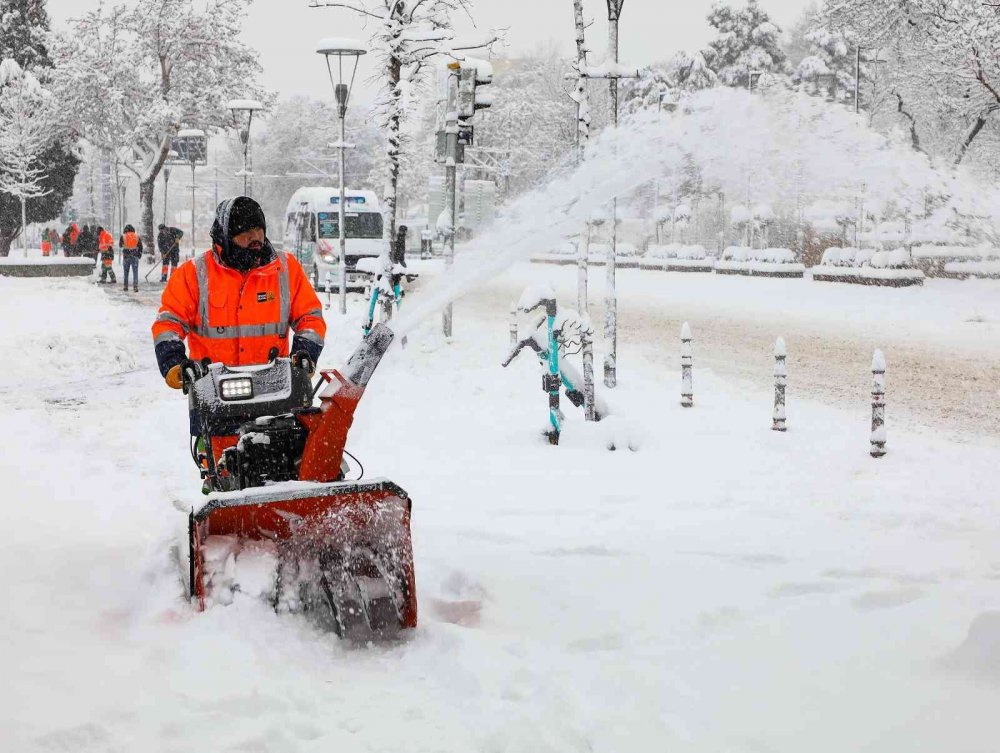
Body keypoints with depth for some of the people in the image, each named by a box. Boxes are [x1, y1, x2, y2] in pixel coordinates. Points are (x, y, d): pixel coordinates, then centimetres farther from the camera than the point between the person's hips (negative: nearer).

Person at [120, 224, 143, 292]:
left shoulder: (123, 236, -2)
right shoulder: (137, 236, 2)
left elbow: (120, 245, 9)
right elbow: (140, 246, 5)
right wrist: (140, 254, 15)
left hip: (126, 256, 0)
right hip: (135, 256, 0)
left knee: (126, 272, 11)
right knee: (135, 272, 1)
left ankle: (126, 287, 12)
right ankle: (135, 286, -9)